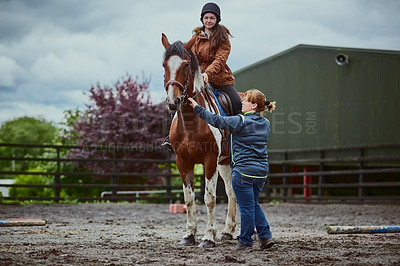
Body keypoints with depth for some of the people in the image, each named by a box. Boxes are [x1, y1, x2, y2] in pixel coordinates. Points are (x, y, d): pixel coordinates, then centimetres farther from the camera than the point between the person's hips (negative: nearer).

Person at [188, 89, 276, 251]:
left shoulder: (240, 122, -13)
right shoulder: (266, 124, 9)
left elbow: (216, 120, -9)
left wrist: (197, 108, 0)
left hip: (243, 171, -7)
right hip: (262, 171, 7)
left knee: (246, 207, 2)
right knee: (254, 204, 20)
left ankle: (245, 241, 12)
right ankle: (266, 236, 14)